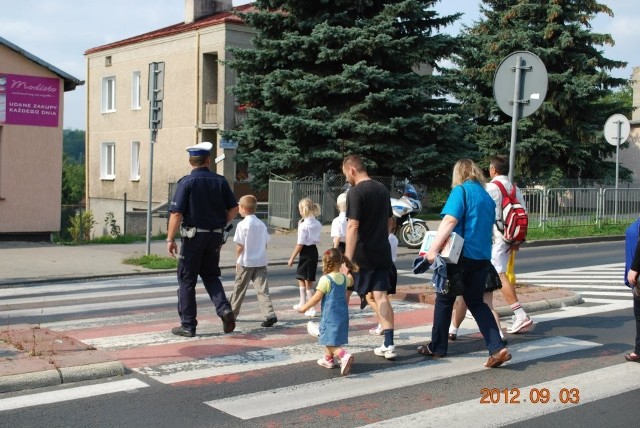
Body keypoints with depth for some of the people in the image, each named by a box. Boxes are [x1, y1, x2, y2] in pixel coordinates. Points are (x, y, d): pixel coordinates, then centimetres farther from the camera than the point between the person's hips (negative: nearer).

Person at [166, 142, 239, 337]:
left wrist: (170, 239, -9)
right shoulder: (220, 181, 2)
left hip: (193, 235, -4)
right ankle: (224, 308, -2)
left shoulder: (187, 182, -9)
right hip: (215, 236, 4)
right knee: (211, 275, 20)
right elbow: (234, 209, 3)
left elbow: (176, 213, -15)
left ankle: (188, 325, 10)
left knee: (187, 280, 7)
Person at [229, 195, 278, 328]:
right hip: (261, 262, 4)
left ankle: (232, 313, 25)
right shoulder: (262, 224, 5)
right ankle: (269, 314, -14)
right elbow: (265, 244, 9)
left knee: (239, 289, 11)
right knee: (262, 289, 0)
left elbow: (240, 246, -12)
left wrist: (238, 259, 1)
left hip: (246, 263, -4)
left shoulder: (243, 225, -12)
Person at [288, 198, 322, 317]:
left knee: (308, 281, -1)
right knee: (301, 277, 23)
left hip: (306, 252, -8)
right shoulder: (317, 224, 5)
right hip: (314, 250, 8)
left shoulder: (303, 225, -17)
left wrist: (292, 257, -10)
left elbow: (300, 244, -17)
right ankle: (302, 303, 33)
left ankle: (311, 308, 3)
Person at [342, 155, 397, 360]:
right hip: (382, 253, 7)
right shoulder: (382, 189, 11)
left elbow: (353, 226, -20)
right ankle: (389, 345, -4)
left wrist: (347, 259, -20)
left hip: (362, 255, -6)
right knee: (381, 296, 3)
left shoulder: (355, 192, -13)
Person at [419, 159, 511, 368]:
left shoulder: (461, 190, -7)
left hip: (461, 254, -6)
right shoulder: (487, 197, 15)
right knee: (476, 302, 12)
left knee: (445, 299, 10)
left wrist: (433, 249, -23)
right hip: (482, 256, 6)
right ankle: (497, 348, -3)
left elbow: (450, 221, -19)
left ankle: (437, 347, 19)